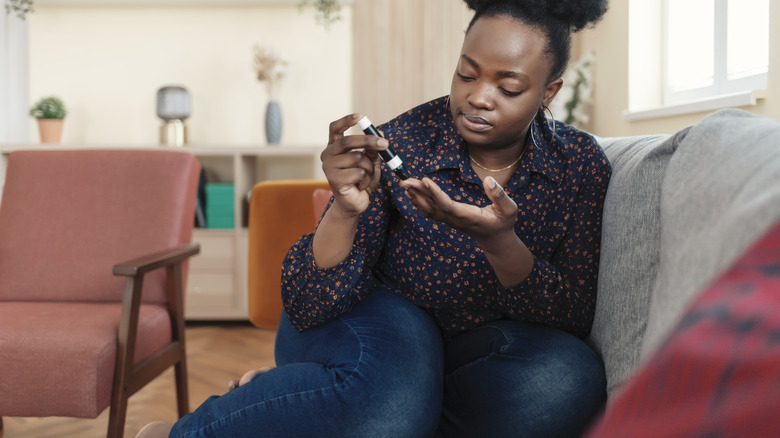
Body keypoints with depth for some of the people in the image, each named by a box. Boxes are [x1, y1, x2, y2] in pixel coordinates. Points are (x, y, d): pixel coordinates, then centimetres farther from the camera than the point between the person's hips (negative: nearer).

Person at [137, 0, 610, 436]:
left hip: (463, 350, 4)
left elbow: (574, 320, -14)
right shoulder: (399, 145, -19)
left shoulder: (580, 164, -11)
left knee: (570, 378, -29)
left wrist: (501, 242, -32)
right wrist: (346, 210, -37)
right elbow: (306, 308, -18)